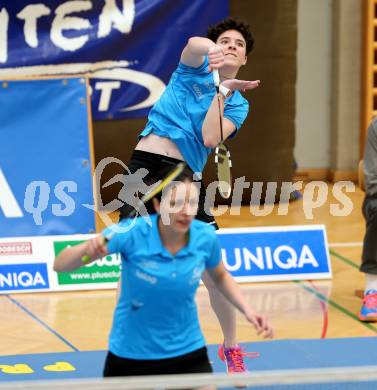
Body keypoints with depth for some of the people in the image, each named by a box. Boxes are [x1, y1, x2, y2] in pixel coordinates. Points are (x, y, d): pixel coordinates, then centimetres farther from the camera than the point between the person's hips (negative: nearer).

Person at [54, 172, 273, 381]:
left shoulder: (206, 237, -14)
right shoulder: (132, 233, -23)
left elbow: (220, 277, 10)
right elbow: (60, 266, -23)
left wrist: (247, 310, -5)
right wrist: (87, 249, -44)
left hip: (187, 350, 2)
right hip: (130, 354, -2)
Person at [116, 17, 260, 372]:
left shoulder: (237, 104, 12)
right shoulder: (196, 66, 10)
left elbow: (210, 139, -8)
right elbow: (194, 45, -17)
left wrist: (223, 91, -8)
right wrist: (208, 48, -39)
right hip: (145, 165, -1)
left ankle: (230, 347, 17)